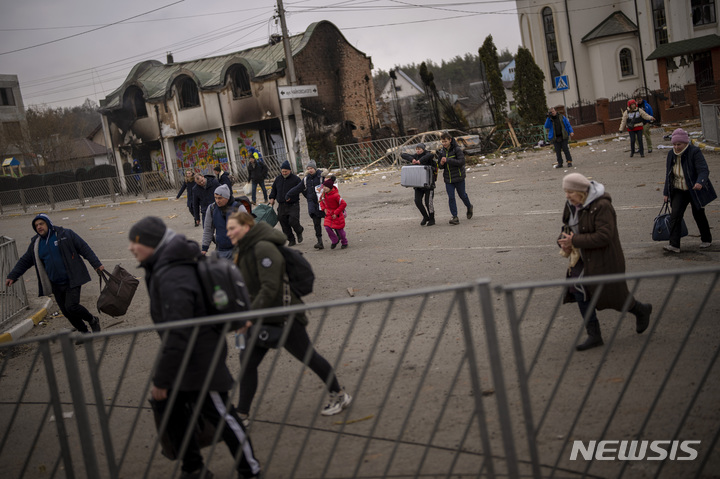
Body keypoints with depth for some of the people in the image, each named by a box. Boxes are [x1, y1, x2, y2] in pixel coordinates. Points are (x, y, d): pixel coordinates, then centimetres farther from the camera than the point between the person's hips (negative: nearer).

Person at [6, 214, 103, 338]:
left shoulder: (66, 234, -4)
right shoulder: (35, 244, 10)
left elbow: (85, 249, -3)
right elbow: (24, 261, 19)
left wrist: (96, 264, -7)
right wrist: (12, 276, 10)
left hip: (72, 280, -5)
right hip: (56, 285, 5)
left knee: (71, 306, -18)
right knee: (66, 312, 5)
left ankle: (92, 320, 8)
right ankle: (85, 333, 21)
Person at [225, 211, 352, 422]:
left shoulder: (263, 248, -22)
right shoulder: (243, 250, 9)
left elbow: (270, 288, -29)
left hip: (283, 316, -9)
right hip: (260, 318, 9)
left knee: (308, 356, 6)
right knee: (247, 361, 1)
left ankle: (339, 395, 25)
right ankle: (242, 414, 9)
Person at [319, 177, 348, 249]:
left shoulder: (335, 195, -25)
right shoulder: (324, 194, -4)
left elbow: (343, 204, -24)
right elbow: (321, 200, 19)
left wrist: (336, 213, -21)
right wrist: (324, 208, 3)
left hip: (337, 215, -6)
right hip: (329, 214, 6)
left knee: (339, 229, 2)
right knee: (327, 227, -8)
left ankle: (344, 243, 23)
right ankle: (335, 241, 12)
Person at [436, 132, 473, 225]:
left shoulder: (457, 149, -14)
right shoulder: (441, 151, 2)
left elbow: (462, 162, -23)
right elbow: (440, 166, 10)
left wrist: (448, 160, -27)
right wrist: (441, 164, -15)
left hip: (459, 177, -4)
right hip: (448, 178, 4)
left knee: (462, 195, 12)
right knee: (451, 197, -5)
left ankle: (469, 207, 41)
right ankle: (455, 217, -3)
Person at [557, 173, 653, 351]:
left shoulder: (601, 206, -24)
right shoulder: (573, 204, 1)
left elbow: (604, 236, -29)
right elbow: (568, 227, 13)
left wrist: (574, 241, -28)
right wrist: (564, 241, -9)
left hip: (603, 259, -8)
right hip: (583, 258, 8)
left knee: (613, 296, 5)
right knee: (580, 293, -1)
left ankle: (641, 310, 36)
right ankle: (594, 336, 8)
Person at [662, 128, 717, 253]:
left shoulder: (695, 152, -17)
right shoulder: (671, 154, 1)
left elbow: (704, 170, -25)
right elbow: (668, 174, 10)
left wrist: (700, 182, -46)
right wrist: (666, 192, 9)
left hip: (695, 190, -4)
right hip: (679, 191, 4)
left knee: (698, 214, 9)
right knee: (675, 215, -11)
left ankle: (706, 239, 32)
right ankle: (674, 245, -15)